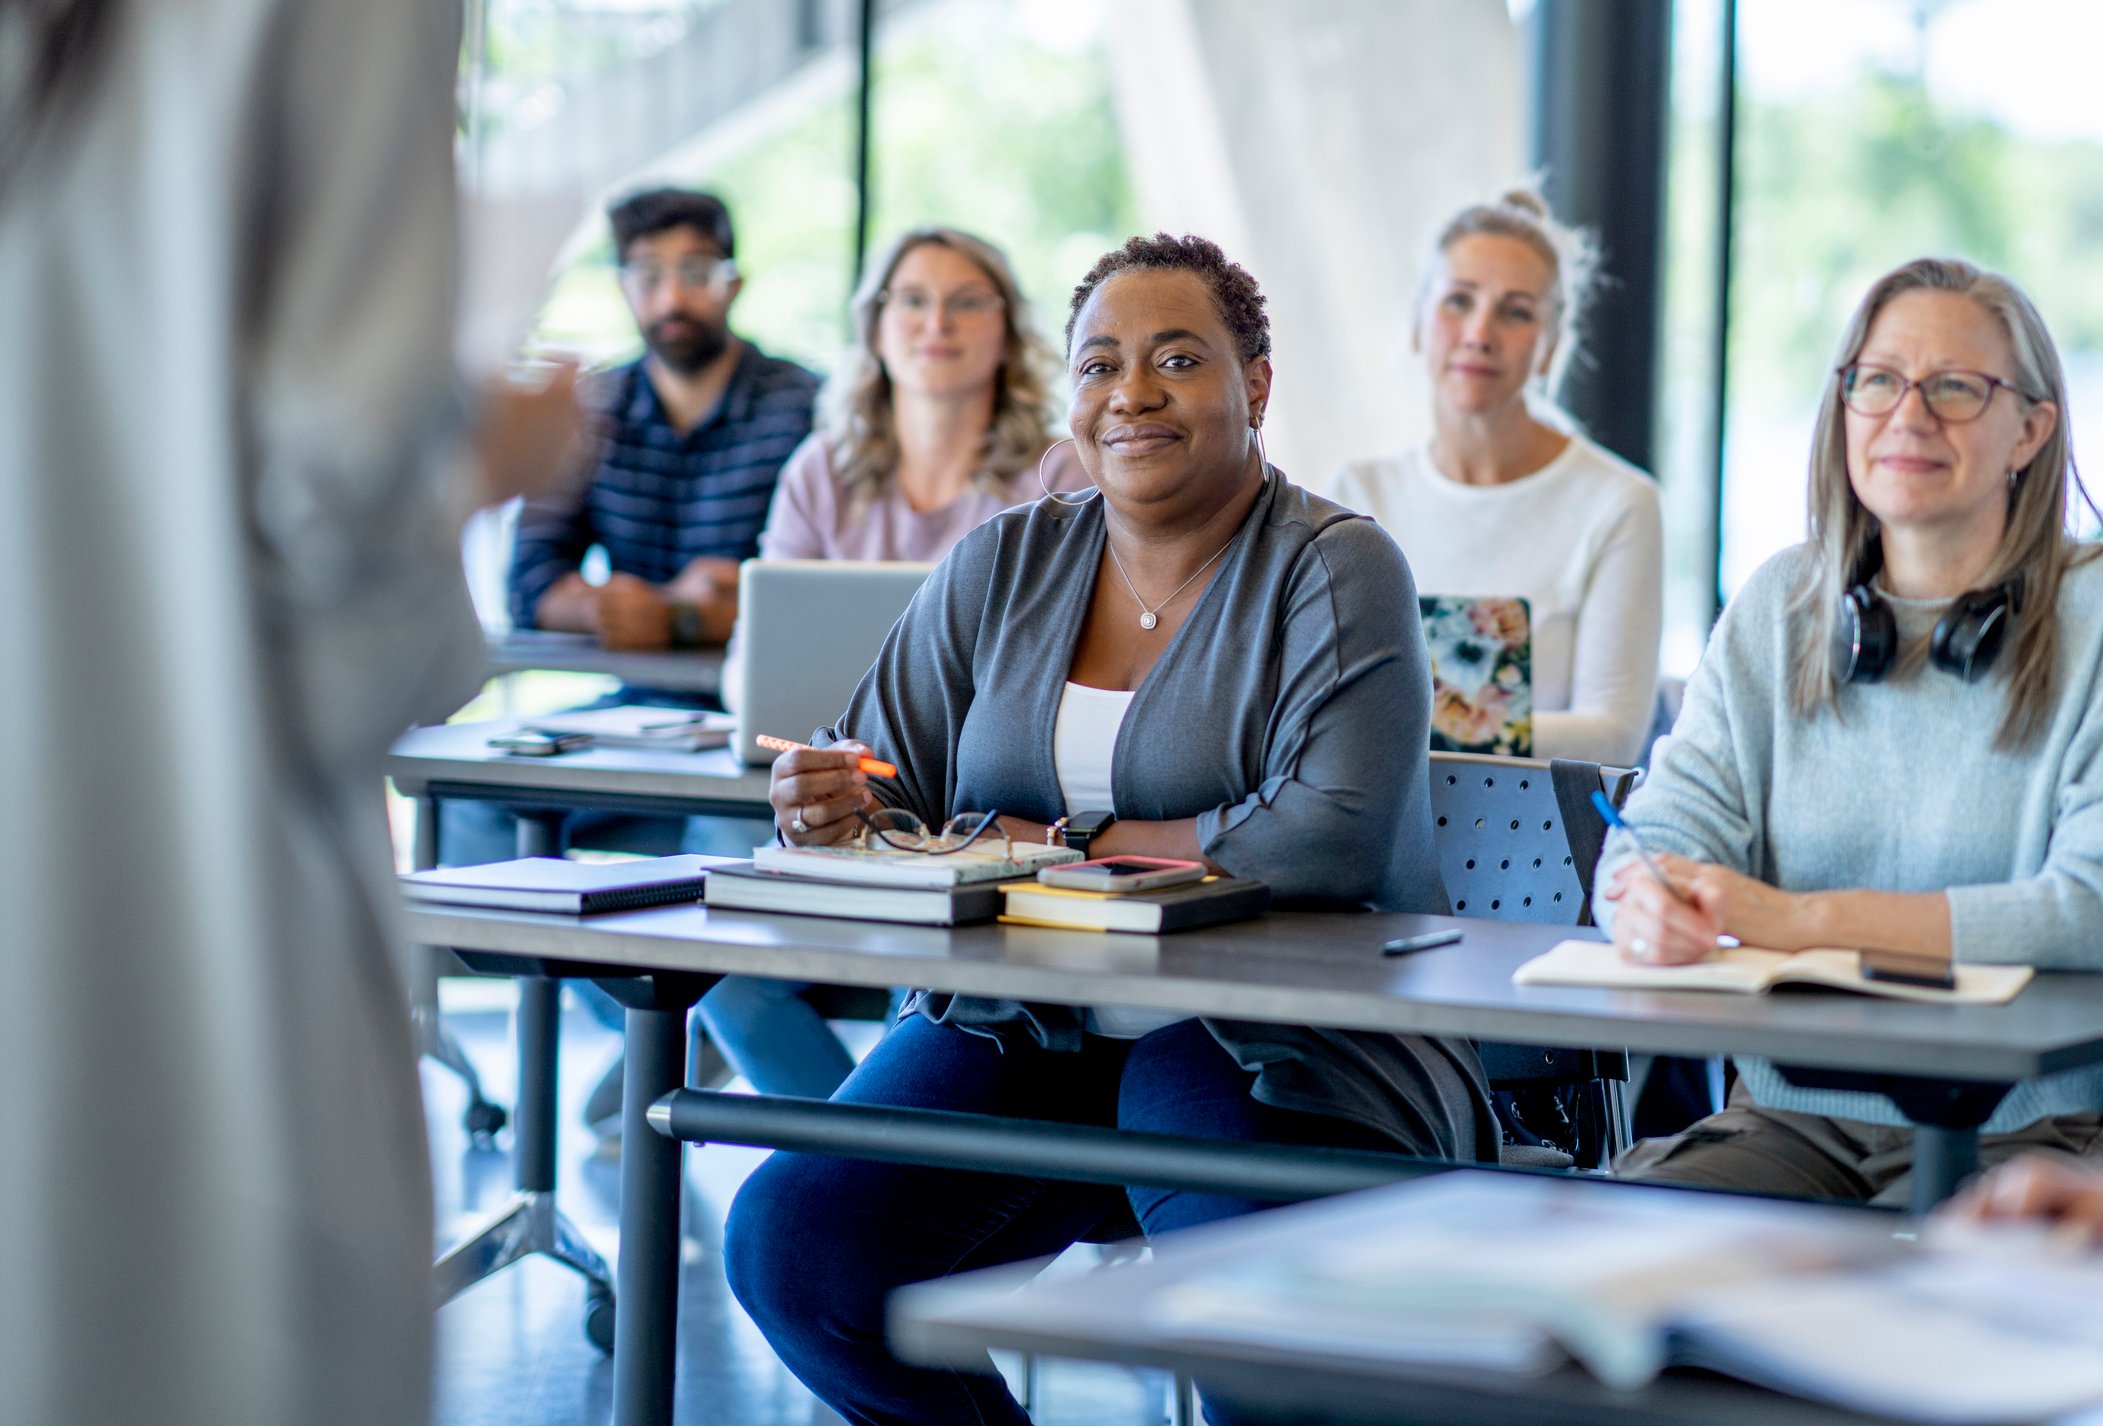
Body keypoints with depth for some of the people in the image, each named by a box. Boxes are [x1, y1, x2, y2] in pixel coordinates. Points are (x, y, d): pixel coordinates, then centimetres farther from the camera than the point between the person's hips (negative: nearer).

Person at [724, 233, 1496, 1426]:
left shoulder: (1336, 571, -4)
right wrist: (836, 815, -17)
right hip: (1020, 1031, 5)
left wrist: (1059, 847, -12)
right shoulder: (1001, 566, 11)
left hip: (1277, 1045, -5)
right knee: (792, 1244, -18)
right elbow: (893, 799, 8)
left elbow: (1333, 836, -19)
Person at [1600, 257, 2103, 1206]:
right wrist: (1648, 902, -21)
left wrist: (1804, 919, -20)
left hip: (2021, 1133, -3)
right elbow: (1668, 828, 5)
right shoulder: (1776, 609, 12)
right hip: (1791, 1117, 4)